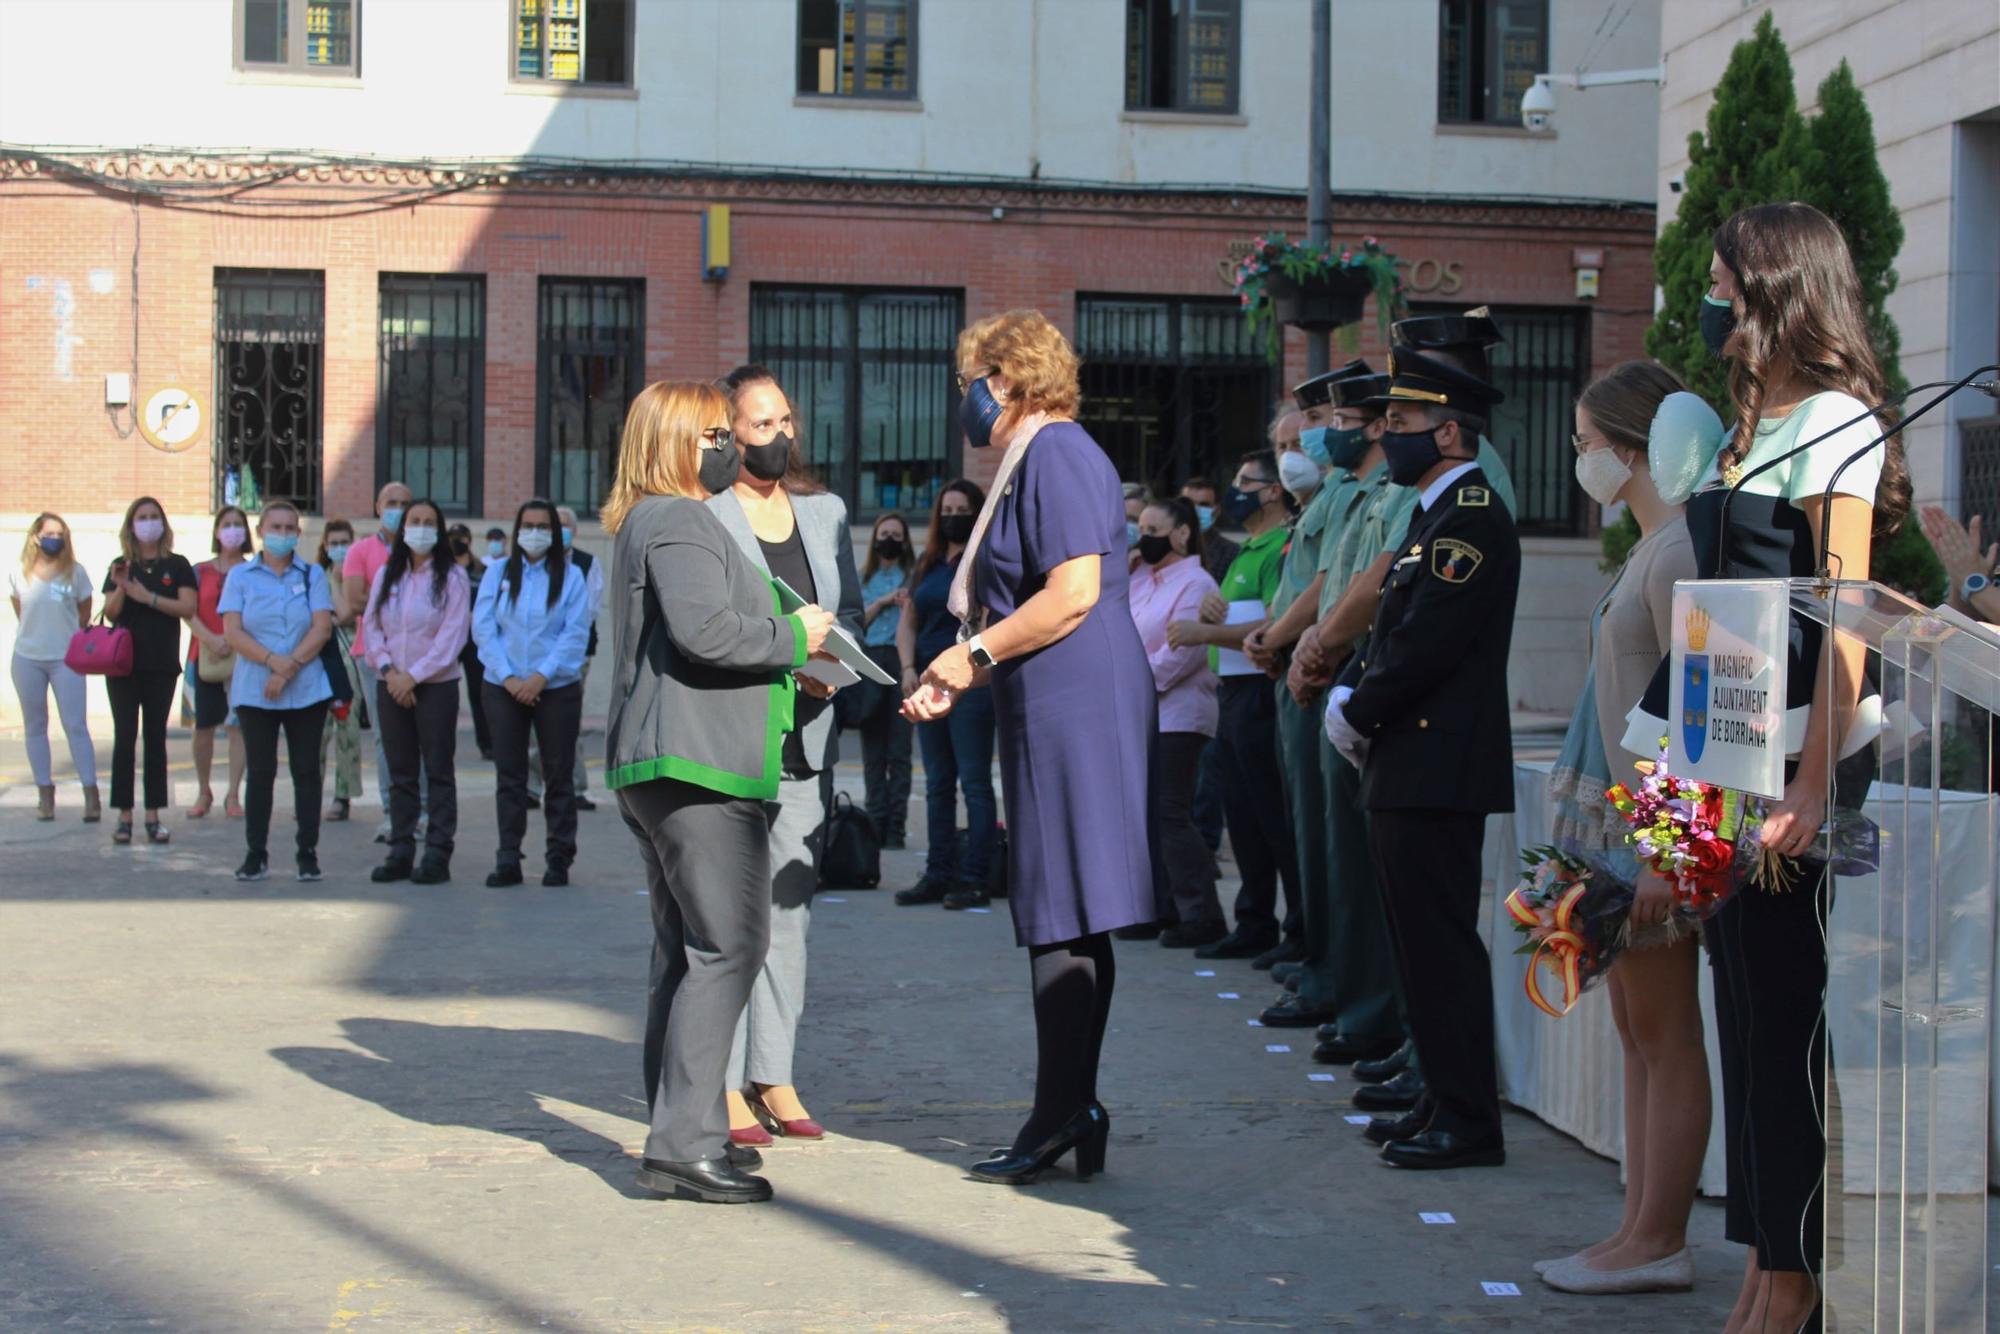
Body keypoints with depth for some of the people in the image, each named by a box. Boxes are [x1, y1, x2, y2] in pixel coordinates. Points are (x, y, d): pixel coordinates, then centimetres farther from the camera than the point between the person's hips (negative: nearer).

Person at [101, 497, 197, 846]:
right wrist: (121, 587, -18)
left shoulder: (177, 566, 4)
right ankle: (124, 816, 0)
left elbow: (188, 608, -8)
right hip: (123, 661, 1)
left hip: (162, 664, -1)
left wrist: (147, 596, -15)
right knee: (125, 736, -1)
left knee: (155, 736, 3)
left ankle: (153, 816, 5)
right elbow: (110, 613, 0)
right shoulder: (120, 566, 9)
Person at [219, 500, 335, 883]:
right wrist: (273, 660, -16)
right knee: (260, 772, 2)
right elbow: (232, 632, -3)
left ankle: (308, 853, 6)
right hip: (254, 690, 0)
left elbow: (322, 628, -2)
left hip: (306, 690, 0)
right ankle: (256, 854, 8)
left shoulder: (312, 575, 8)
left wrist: (290, 667, -13)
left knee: (307, 771, 1)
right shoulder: (240, 576, 7)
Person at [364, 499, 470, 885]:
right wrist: (387, 669, -7)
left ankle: (437, 856, 1)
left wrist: (413, 675, -14)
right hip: (391, 685, 4)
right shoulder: (386, 575, 11)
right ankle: (400, 852, 12)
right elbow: (372, 625, 9)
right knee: (400, 773, 8)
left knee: (439, 770, -2)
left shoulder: (451, 577, -3)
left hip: (436, 684, -4)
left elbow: (452, 636, -9)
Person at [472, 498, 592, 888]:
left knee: (559, 775, 2)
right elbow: (483, 627, 1)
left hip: (556, 689, -1)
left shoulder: (569, 576, 2)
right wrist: (508, 677, -9)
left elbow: (576, 632, -5)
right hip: (504, 689, 2)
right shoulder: (498, 574, 7)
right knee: (509, 775, 2)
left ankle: (559, 859, 8)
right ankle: (508, 859, 5)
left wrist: (541, 676, -14)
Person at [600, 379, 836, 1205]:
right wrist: (794, 638, -9)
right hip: (698, 765, -11)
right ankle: (683, 1143, -15)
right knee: (728, 946, -12)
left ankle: (680, 1134, 18)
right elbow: (704, 629, -23)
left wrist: (787, 666, 20)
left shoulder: (646, 524, 23)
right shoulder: (680, 523, -10)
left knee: (684, 950, 13)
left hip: (654, 767, 11)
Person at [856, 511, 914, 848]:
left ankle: (896, 829, -4)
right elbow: (856, 622, 9)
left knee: (899, 750, -4)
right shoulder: (863, 578, 16)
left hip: (899, 661, -3)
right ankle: (876, 823, 6)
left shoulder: (912, 578, 7)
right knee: (872, 750, 3)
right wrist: (882, 601, -4)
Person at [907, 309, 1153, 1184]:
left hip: (1076, 707, -11)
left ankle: (1063, 1112, -4)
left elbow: (1073, 593, -20)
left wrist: (974, 655, -11)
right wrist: (956, 684, 18)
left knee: (1061, 919, -8)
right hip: (1056, 709, 11)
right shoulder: (1033, 463, 22)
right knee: (1064, 920, 10)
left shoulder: (1056, 455, -10)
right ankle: (1073, 1109, 15)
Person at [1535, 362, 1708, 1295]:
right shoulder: (1650, 549, 14)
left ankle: (1657, 1243, 4)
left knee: (1666, 1039, -3)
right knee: (1637, 1036, 12)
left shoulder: (1678, 552, -16)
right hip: (1618, 816, 10)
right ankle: (1642, 1229, 19)